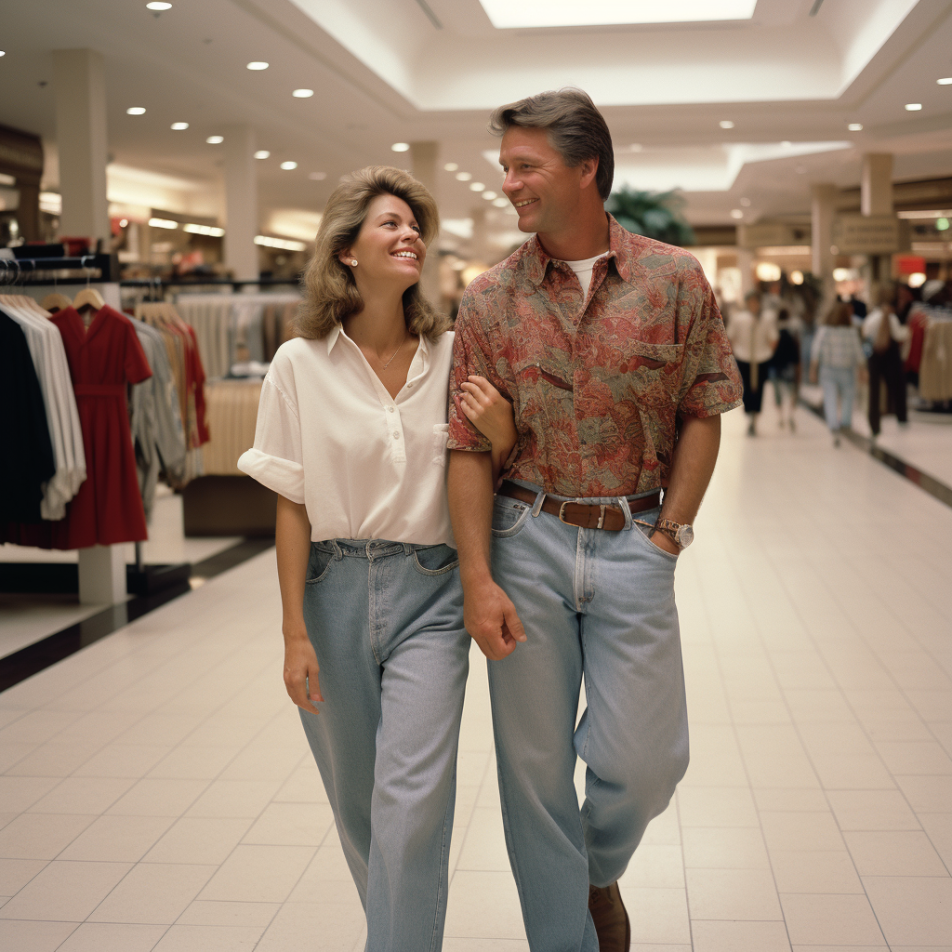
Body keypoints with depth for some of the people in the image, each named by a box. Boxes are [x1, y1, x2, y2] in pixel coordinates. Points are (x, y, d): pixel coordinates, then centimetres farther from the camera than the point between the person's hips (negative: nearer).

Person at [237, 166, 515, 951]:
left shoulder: (452, 355, 1)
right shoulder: (302, 364, -3)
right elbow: (293, 507, -3)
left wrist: (498, 433, -14)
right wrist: (295, 633, -5)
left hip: (428, 592, 0)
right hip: (335, 589, 0)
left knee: (412, 797, -10)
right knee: (355, 794, 14)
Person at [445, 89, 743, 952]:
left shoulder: (674, 280, -1)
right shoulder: (491, 299, 1)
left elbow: (702, 416, 3)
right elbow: (469, 446, -2)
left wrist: (669, 533, -5)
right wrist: (477, 578, -9)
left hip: (633, 544, -1)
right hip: (527, 539, 1)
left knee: (645, 761, 0)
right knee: (534, 765, 7)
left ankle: (600, 870, 35)